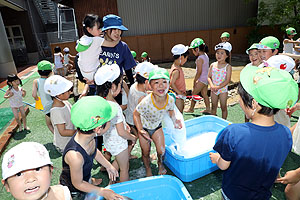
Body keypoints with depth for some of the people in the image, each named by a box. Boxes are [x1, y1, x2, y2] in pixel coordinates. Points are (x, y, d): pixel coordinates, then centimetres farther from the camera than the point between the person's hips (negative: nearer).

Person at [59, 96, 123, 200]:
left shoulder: (90, 137, -22)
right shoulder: (75, 155, -42)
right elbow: (78, 184, -24)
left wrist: (108, 166, 11)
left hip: (85, 179, 5)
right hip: (73, 191, -4)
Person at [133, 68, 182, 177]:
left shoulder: (170, 100, -25)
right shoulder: (146, 102, -38)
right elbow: (136, 114, -20)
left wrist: (174, 120, -13)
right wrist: (140, 130, -28)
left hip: (157, 126, 3)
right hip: (144, 127, -2)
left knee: (161, 151, 6)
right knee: (146, 153, 11)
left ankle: (160, 163, 43)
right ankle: (148, 169, 43)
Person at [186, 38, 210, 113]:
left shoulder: (199, 59, -21)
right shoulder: (205, 55, 7)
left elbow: (199, 72, -21)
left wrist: (194, 81, -11)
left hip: (202, 79, -9)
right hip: (206, 78, 9)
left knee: (194, 93, 5)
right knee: (204, 94, 17)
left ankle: (191, 109, 17)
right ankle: (208, 109, 25)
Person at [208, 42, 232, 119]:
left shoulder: (228, 66, -9)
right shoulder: (212, 65, 2)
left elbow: (227, 80, -14)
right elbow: (209, 77, 1)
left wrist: (218, 87, -22)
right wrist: (212, 85, -16)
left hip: (223, 89, -3)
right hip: (213, 90, 3)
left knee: (223, 107, 7)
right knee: (213, 107, 15)